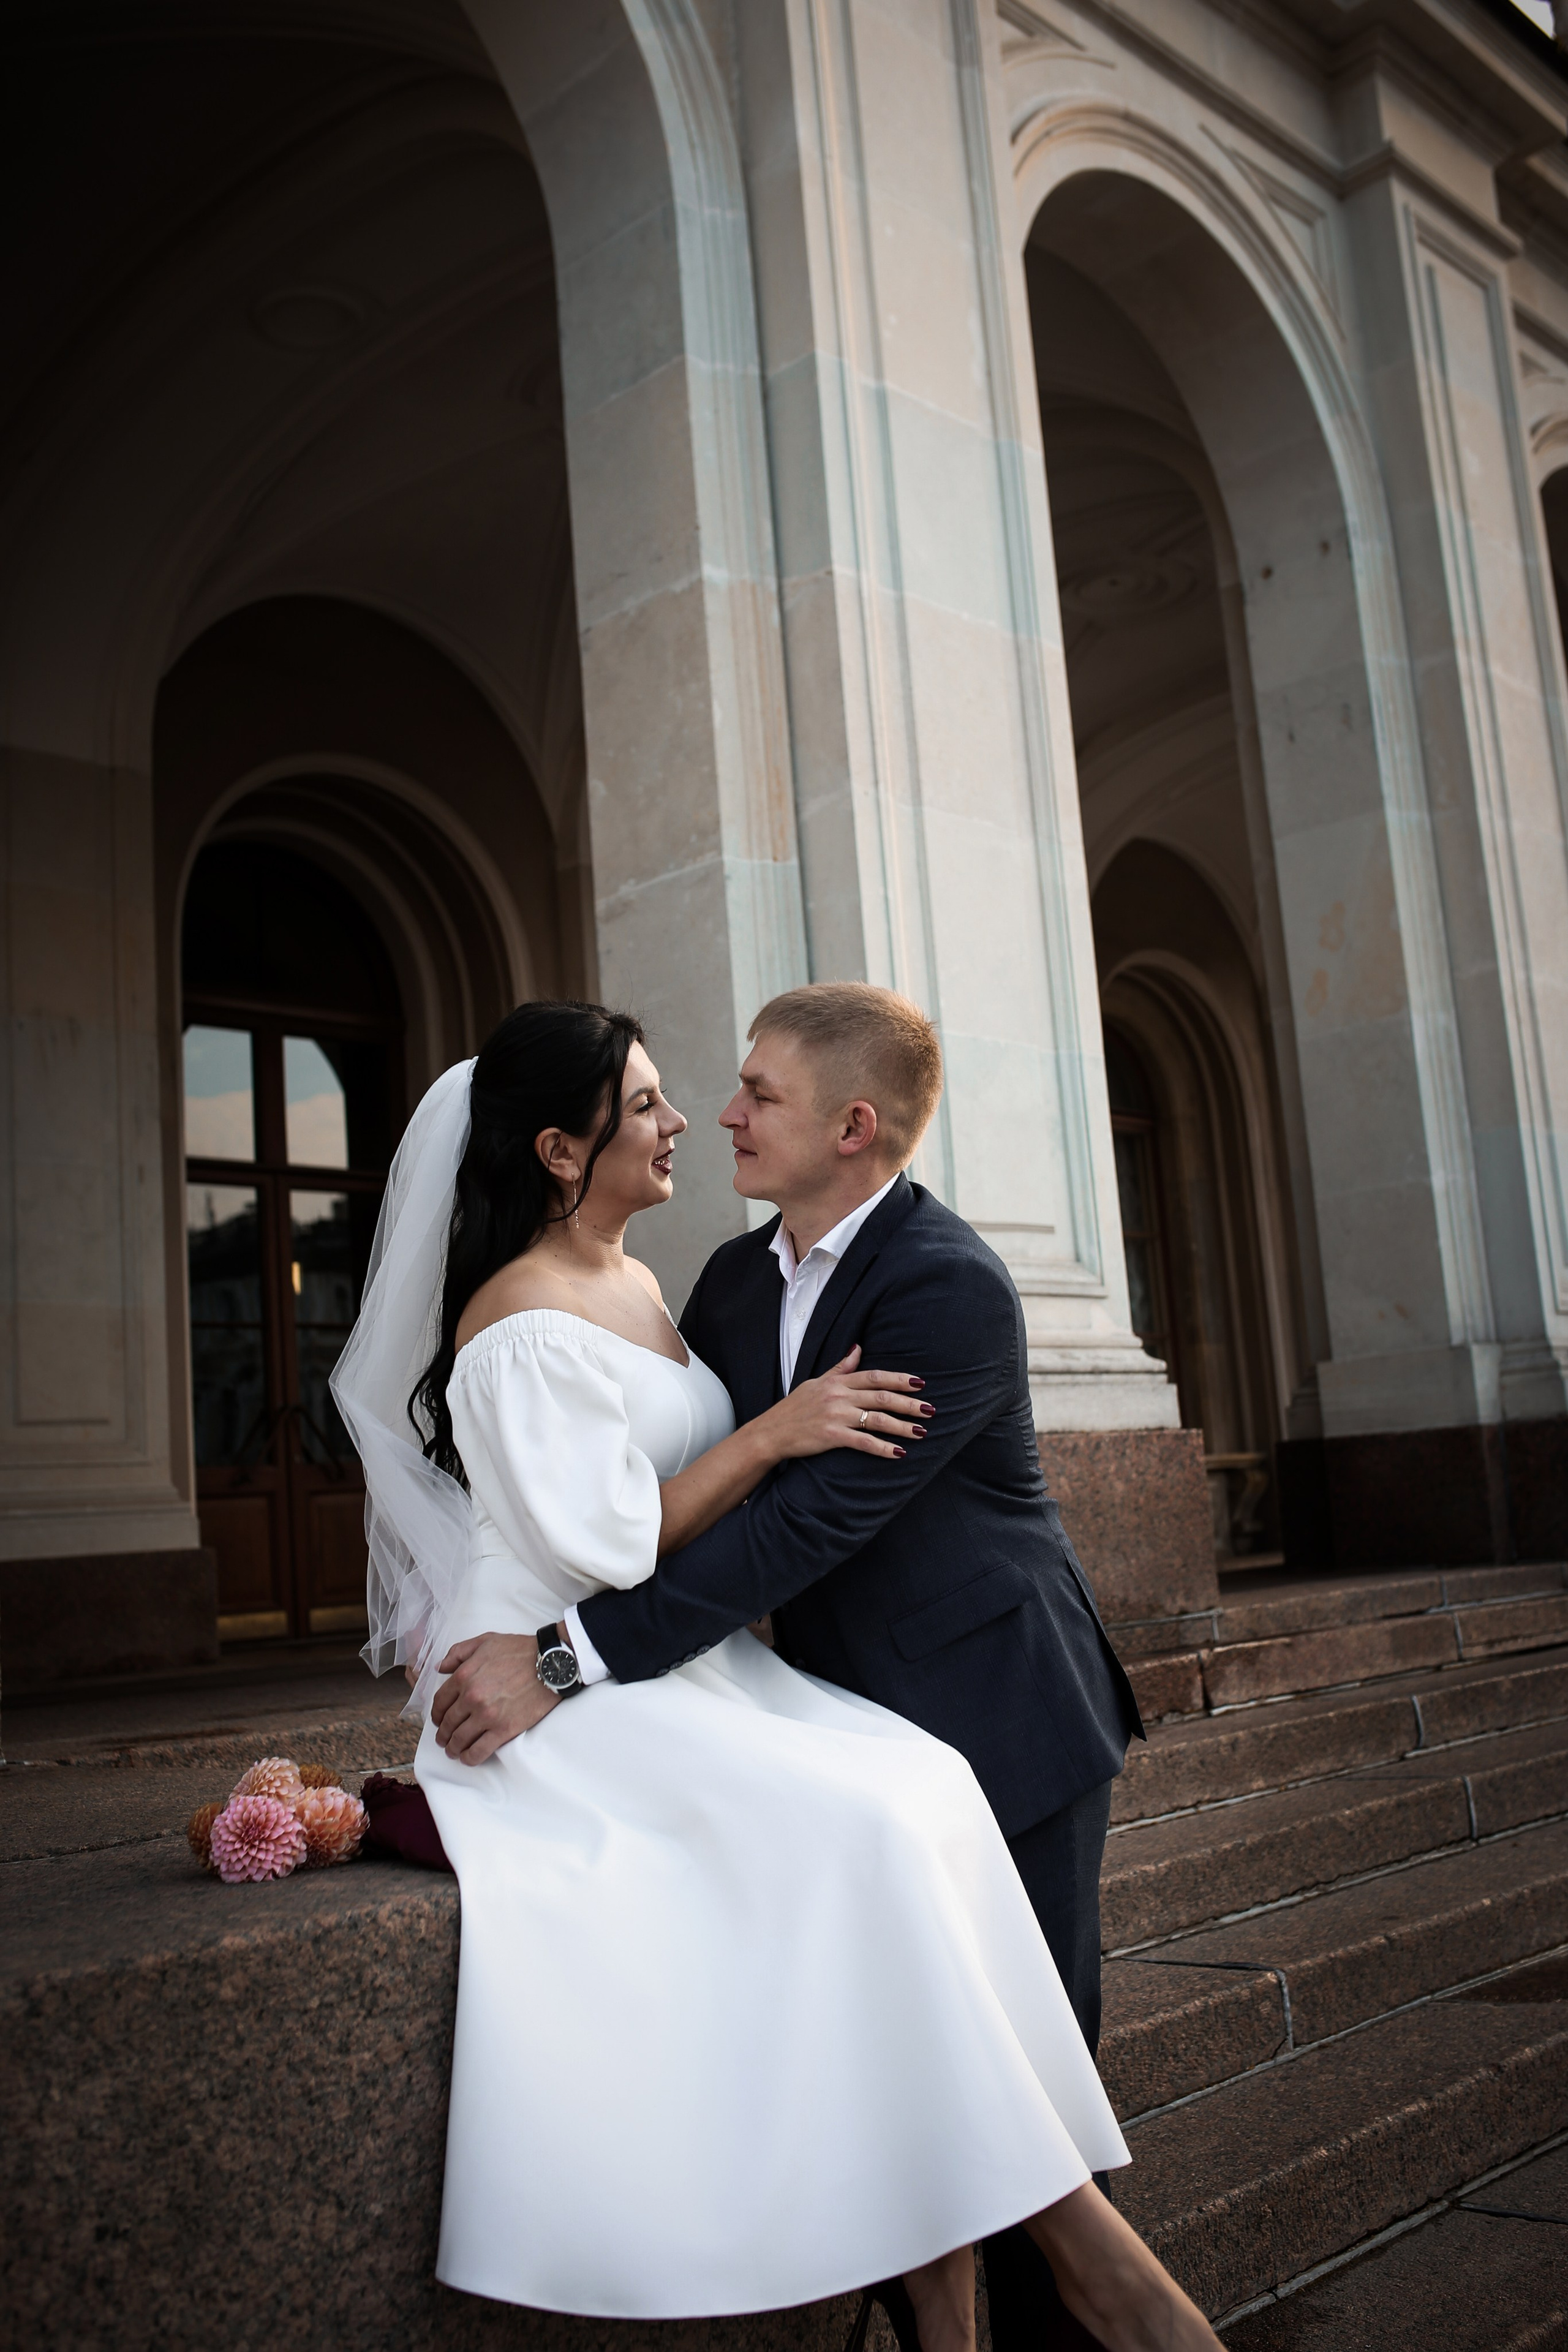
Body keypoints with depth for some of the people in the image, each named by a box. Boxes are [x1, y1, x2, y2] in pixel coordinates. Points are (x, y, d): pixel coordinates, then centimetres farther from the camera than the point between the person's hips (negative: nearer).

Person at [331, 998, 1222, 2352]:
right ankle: (1063, 2223, -15)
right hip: (580, 1700, -7)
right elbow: (602, 1547, -16)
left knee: (922, 1788, -18)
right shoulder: (520, 1324, -11)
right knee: (862, 1828, -27)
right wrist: (773, 1434, -16)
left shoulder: (642, 1289, 16)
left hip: (695, 1664, 7)